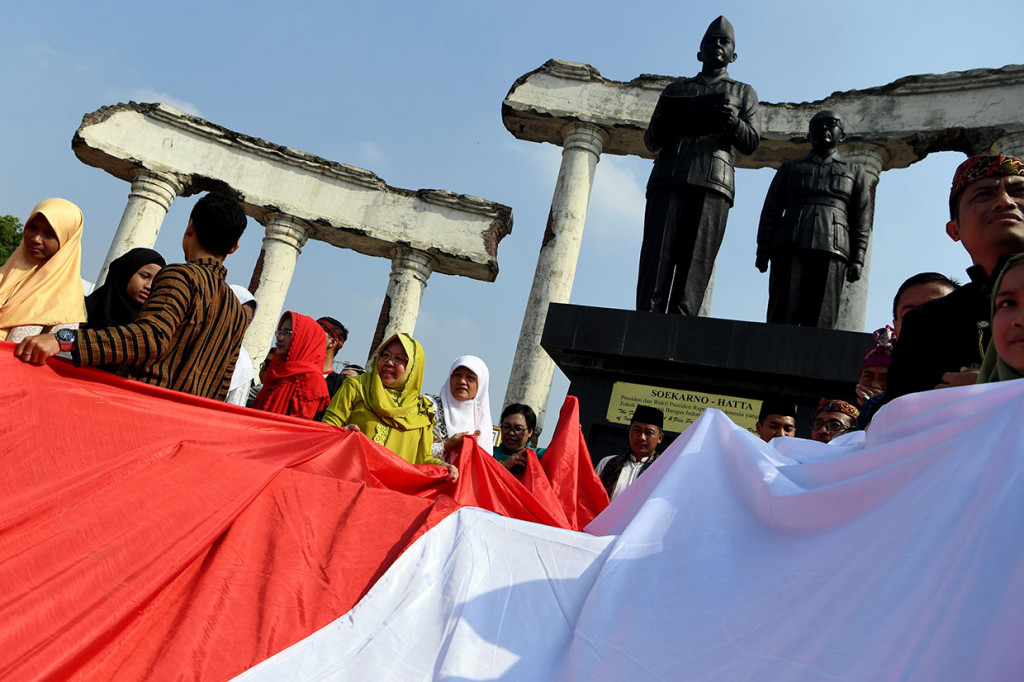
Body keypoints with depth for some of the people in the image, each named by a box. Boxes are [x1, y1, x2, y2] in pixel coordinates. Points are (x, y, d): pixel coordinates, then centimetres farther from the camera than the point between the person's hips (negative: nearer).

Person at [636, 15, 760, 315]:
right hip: (668, 178, 1)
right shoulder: (674, 89, 28)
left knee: (694, 265, -12)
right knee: (657, 257, -14)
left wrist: (731, 122, -10)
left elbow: (751, 142, 12)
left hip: (712, 183, -1)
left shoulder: (743, 93, 26)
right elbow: (651, 141, 20)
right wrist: (663, 123, -5)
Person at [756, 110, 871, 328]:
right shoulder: (790, 168, 24)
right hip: (790, 247, 0)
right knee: (782, 319, -12)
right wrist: (762, 252, 2)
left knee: (820, 323, -10)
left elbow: (861, 220, 14)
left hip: (831, 252, 0)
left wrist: (857, 259, 0)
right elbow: (771, 211, 15)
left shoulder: (855, 173, 23)